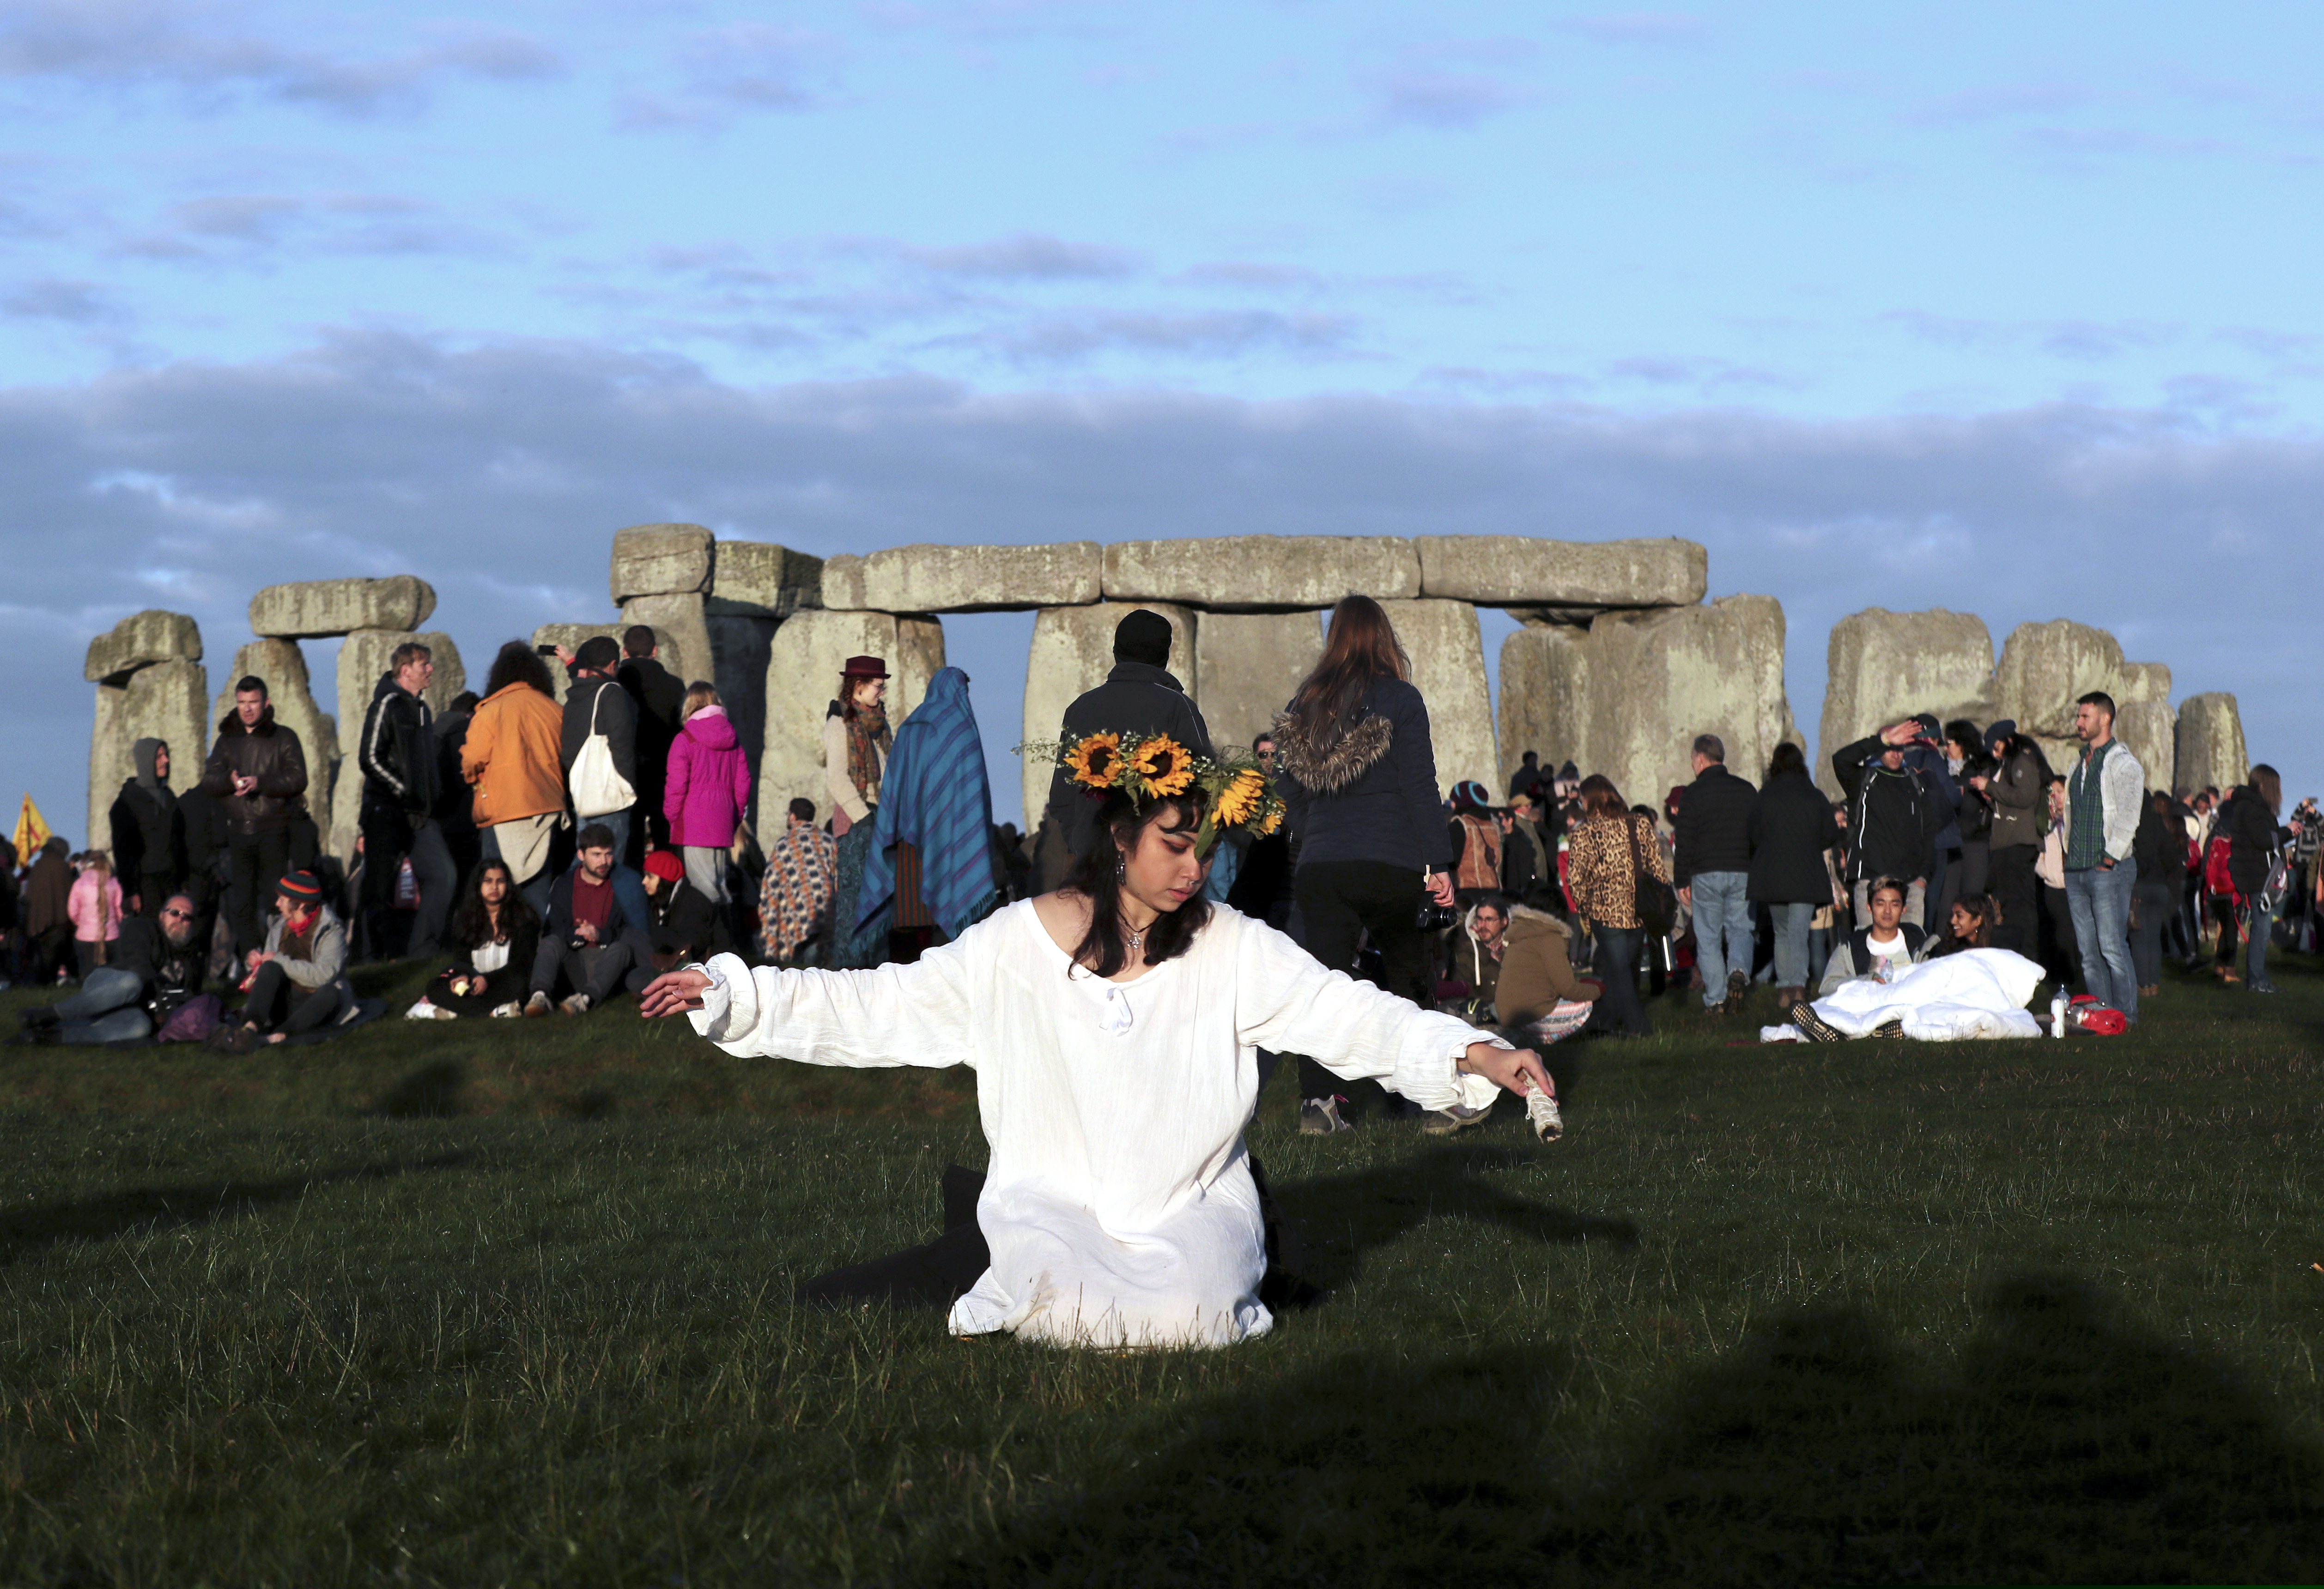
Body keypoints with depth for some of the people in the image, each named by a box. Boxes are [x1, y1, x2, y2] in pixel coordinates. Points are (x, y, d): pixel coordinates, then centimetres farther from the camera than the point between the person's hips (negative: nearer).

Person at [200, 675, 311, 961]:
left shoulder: (283, 738, 3)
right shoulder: (227, 739, 14)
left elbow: (298, 780, -8)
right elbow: (209, 782, 5)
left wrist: (260, 783, -20)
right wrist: (230, 780, -16)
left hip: (273, 828, -4)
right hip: (238, 830, 4)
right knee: (243, 898, 3)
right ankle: (248, 955, 6)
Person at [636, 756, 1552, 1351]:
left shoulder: (1232, 952, 0)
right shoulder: (1018, 947, 0)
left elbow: (1348, 1014, -8)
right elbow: (879, 1009, 3)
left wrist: (1471, 1056, -24)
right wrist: (730, 994, -3)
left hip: (1191, 1207, 0)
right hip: (1054, 1205, 0)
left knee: (1183, 1317, -31)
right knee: (1056, 1307, -32)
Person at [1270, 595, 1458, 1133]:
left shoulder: (1303, 705, 9)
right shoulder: (1400, 700, -3)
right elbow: (1420, 786, -6)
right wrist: (1438, 861, -5)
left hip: (1319, 866, 3)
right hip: (1390, 862, -3)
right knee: (1404, 973, 14)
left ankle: (1317, 1101, -15)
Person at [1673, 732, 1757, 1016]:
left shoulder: (1694, 792, -5)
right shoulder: (1747, 790, 9)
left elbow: (1685, 841, -6)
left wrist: (1682, 881, 0)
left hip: (1706, 875, -3)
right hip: (1743, 874, 3)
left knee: (1708, 937, 4)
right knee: (1740, 929, 9)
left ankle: (1716, 999, 1)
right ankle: (1739, 971, -20)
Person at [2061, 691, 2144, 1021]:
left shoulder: (2123, 764, -4)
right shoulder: (2080, 766, 20)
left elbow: (2128, 817, -11)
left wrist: (2110, 857, -15)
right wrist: (2070, 855, 13)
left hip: (2109, 870, -8)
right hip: (2077, 871, 8)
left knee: (2112, 947, -11)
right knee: (2088, 952, 5)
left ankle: (2125, 1014, -8)